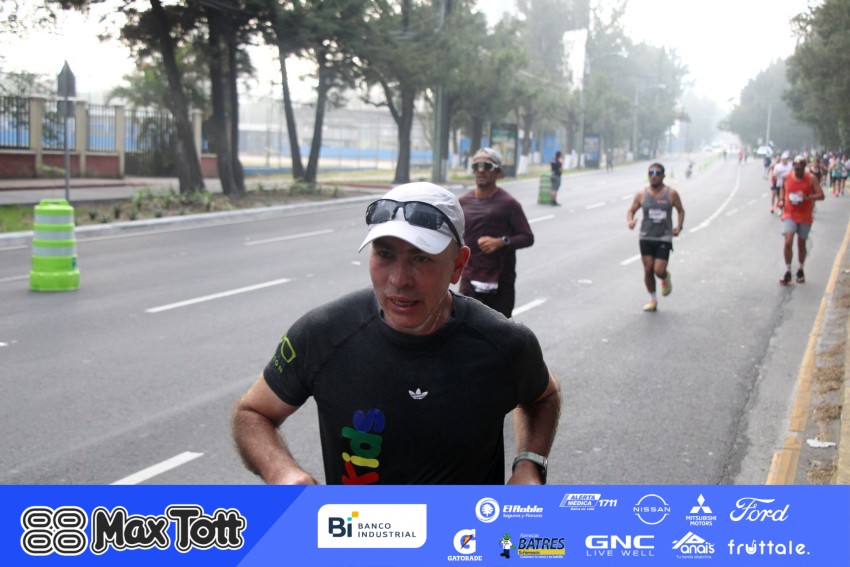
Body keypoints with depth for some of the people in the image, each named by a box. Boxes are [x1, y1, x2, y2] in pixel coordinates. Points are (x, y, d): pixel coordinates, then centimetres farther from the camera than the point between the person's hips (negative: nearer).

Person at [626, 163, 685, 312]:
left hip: (664, 238, -2)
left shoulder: (671, 194, -2)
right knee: (648, 270, 2)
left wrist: (679, 227, -2)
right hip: (646, 238, 2)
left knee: (659, 271, -11)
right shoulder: (641, 194, 0)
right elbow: (631, 210, 6)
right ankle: (653, 300, 21)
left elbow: (680, 210, 10)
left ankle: (666, 278, 27)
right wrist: (630, 221, -15)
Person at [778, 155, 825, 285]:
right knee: (788, 242, -15)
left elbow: (821, 195, -12)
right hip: (789, 215, 1)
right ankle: (788, 272, -4)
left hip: (805, 217, 0)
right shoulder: (787, 177, 0)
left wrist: (807, 197, -28)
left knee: (801, 245, 11)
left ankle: (801, 270, 32)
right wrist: (781, 199, 2)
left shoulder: (811, 179, -8)